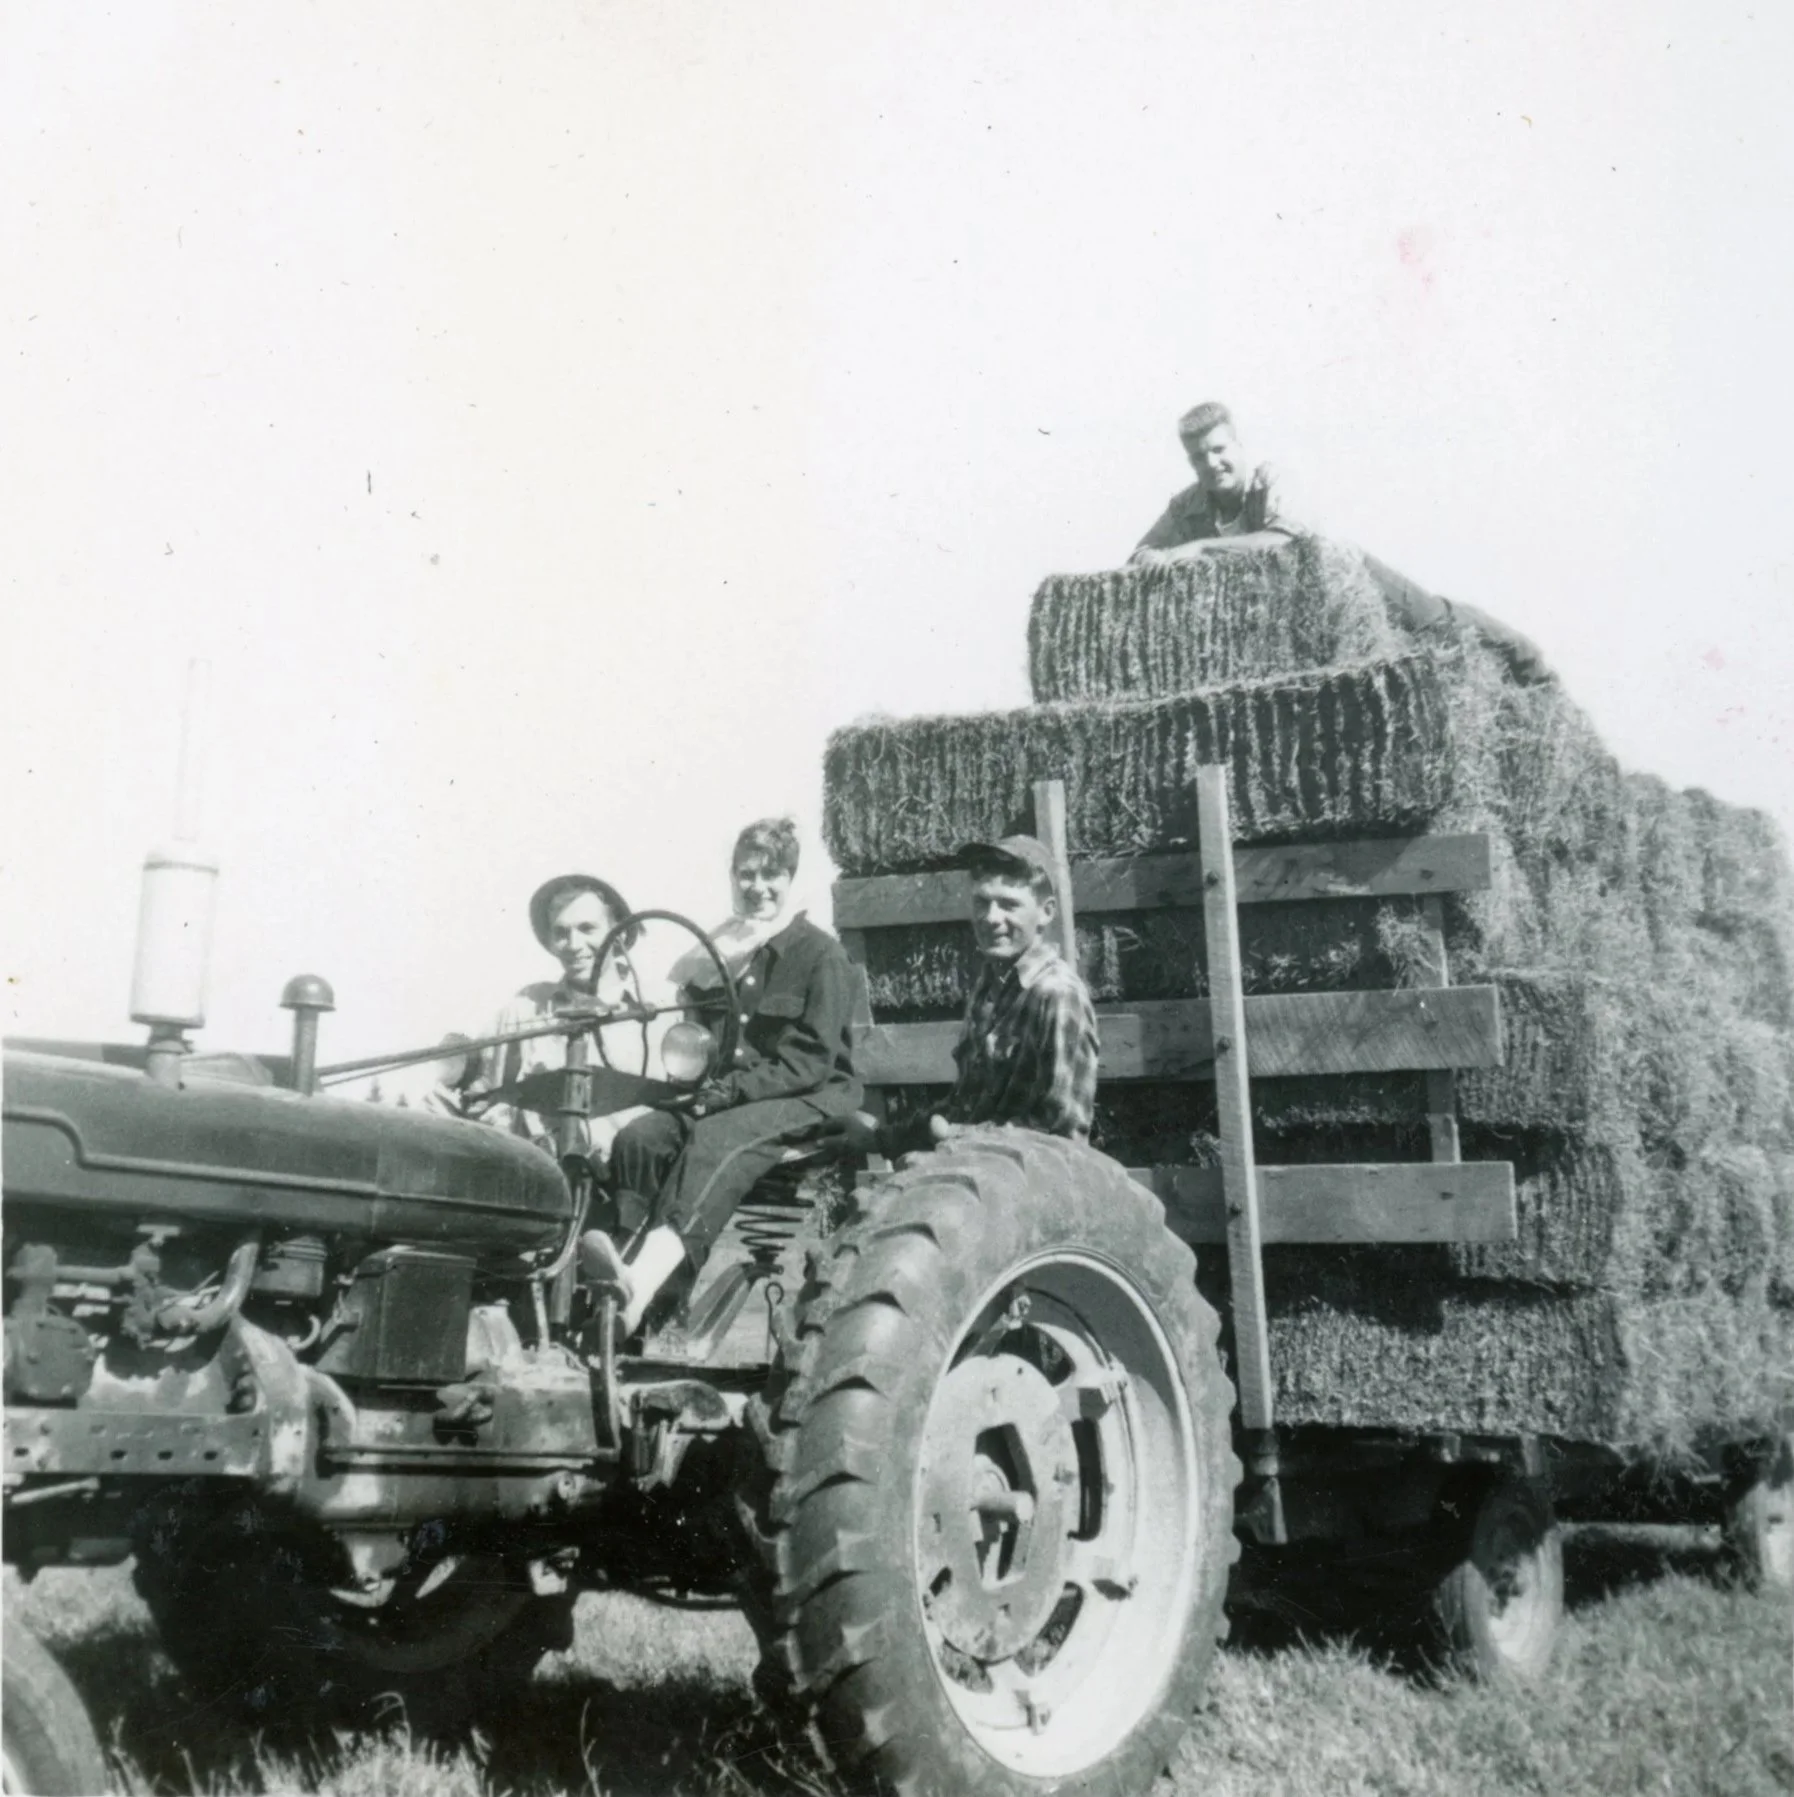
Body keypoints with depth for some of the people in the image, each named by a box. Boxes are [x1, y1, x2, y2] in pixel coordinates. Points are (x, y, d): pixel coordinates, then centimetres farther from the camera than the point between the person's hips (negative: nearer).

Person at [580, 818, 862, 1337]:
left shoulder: (821, 954, -2)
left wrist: (727, 1090, -19)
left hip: (808, 1100, -6)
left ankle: (637, 1289, -54)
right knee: (639, 1135, -22)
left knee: (715, 1140, -35)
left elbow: (812, 1063, -10)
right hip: (730, 1095, 6)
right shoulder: (724, 947, 17)